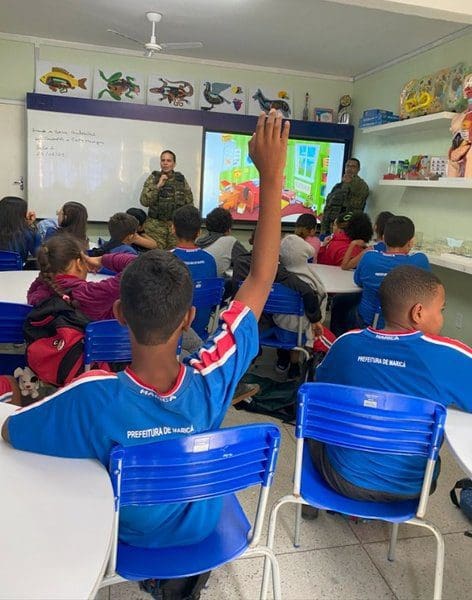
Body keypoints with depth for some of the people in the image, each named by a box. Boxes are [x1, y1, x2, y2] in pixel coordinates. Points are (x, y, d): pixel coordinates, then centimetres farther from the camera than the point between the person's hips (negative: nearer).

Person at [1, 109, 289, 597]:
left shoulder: (93, 397, -39)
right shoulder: (212, 381, -36)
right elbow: (260, 278, -28)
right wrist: (271, 175, -27)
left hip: (129, 533, 0)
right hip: (200, 526, 1)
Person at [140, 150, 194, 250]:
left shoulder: (181, 179, 6)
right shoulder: (153, 178, 1)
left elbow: (189, 201, 12)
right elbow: (144, 201, -7)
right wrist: (158, 186, -15)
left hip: (176, 224, 2)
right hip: (156, 225, -2)